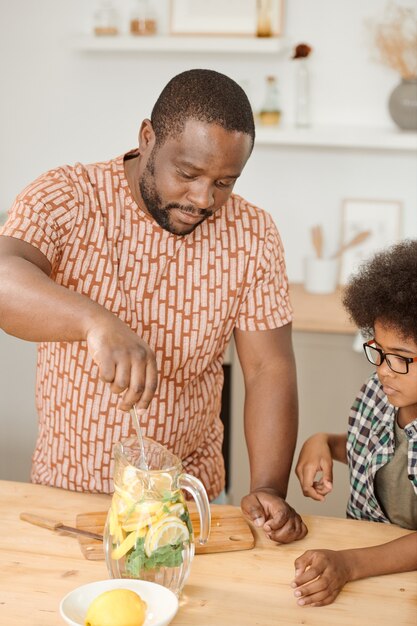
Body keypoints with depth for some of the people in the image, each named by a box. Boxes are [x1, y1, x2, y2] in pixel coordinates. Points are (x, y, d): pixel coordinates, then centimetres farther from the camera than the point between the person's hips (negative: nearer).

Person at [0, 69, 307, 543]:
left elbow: (269, 368, -4)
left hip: (188, 491, 1)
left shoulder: (252, 235, -4)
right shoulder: (67, 198, -11)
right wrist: (97, 322, -46)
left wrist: (268, 490, -16)